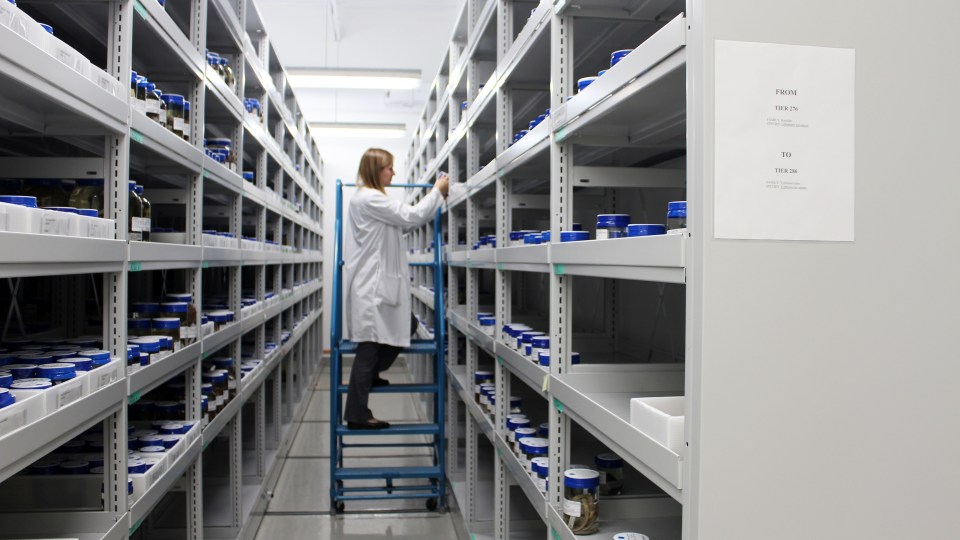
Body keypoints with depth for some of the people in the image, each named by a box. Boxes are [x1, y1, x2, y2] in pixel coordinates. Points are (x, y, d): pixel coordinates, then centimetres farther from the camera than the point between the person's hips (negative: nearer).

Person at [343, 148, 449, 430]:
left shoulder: (369, 198, 19)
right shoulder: (369, 199, -15)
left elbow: (403, 223, 18)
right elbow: (410, 217, -16)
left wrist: (436, 197, 15)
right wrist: (437, 191, -2)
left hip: (377, 283, 11)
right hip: (370, 287, -11)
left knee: (406, 326, 17)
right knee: (369, 347, -4)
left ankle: (370, 375, 30)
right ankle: (356, 415, 5)